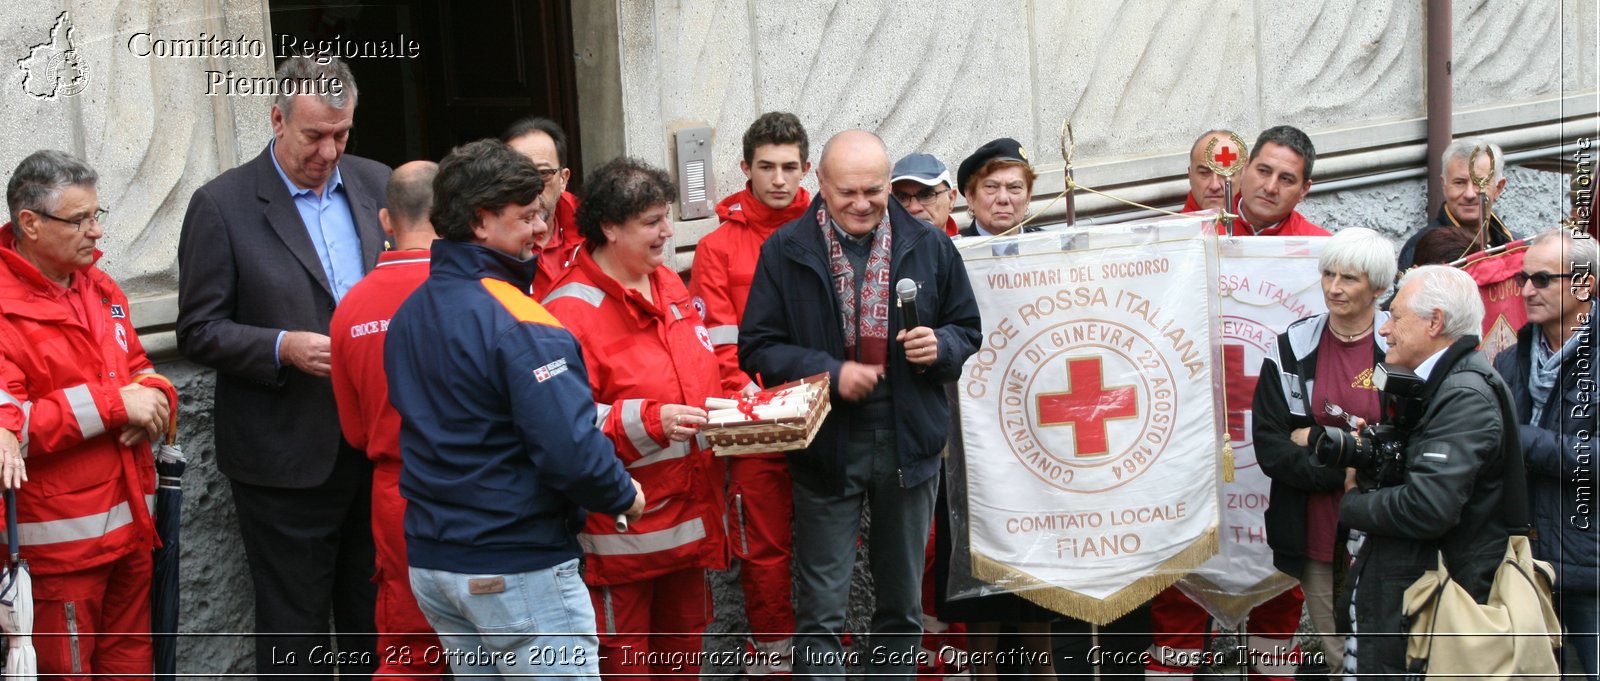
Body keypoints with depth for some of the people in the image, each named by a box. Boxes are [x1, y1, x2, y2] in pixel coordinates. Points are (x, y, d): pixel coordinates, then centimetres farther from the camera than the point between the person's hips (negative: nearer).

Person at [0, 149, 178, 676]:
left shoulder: (102, 290, 11)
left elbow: (140, 371, 20)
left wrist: (154, 397, -5)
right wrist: (113, 403, -22)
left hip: (131, 523, 7)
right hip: (62, 538, -7)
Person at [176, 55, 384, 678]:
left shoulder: (376, 184, 7)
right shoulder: (221, 205, -6)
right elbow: (199, 331, -7)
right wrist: (283, 347, -22)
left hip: (378, 447, 4)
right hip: (287, 458, -4)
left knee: (376, 625, 15)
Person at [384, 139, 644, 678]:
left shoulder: (409, 314, 8)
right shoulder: (520, 323, -18)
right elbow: (570, 450, -25)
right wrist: (624, 496, -7)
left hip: (429, 562, 8)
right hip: (519, 573, -8)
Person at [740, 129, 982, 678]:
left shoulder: (928, 246, 3)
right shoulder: (785, 251, -3)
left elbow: (967, 329, 12)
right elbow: (756, 347, -4)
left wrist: (941, 346, -11)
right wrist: (829, 373, -17)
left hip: (908, 442, 3)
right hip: (826, 445, -2)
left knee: (903, 601, 13)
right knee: (821, 608, -1)